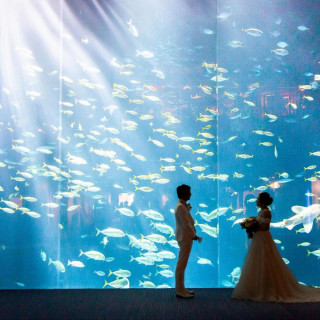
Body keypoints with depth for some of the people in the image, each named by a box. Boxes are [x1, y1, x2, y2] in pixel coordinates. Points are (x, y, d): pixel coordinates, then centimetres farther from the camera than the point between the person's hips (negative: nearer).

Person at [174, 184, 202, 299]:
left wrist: (188, 209, 9)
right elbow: (185, 225, -20)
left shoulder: (182, 205, 14)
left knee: (182, 264, 14)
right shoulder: (180, 207, -18)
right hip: (184, 238, -10)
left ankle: (181, 288, 22)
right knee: (181, 264, -5)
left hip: (186, 237, 10)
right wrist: (194, 236, -15)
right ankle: (180, 291, 1)